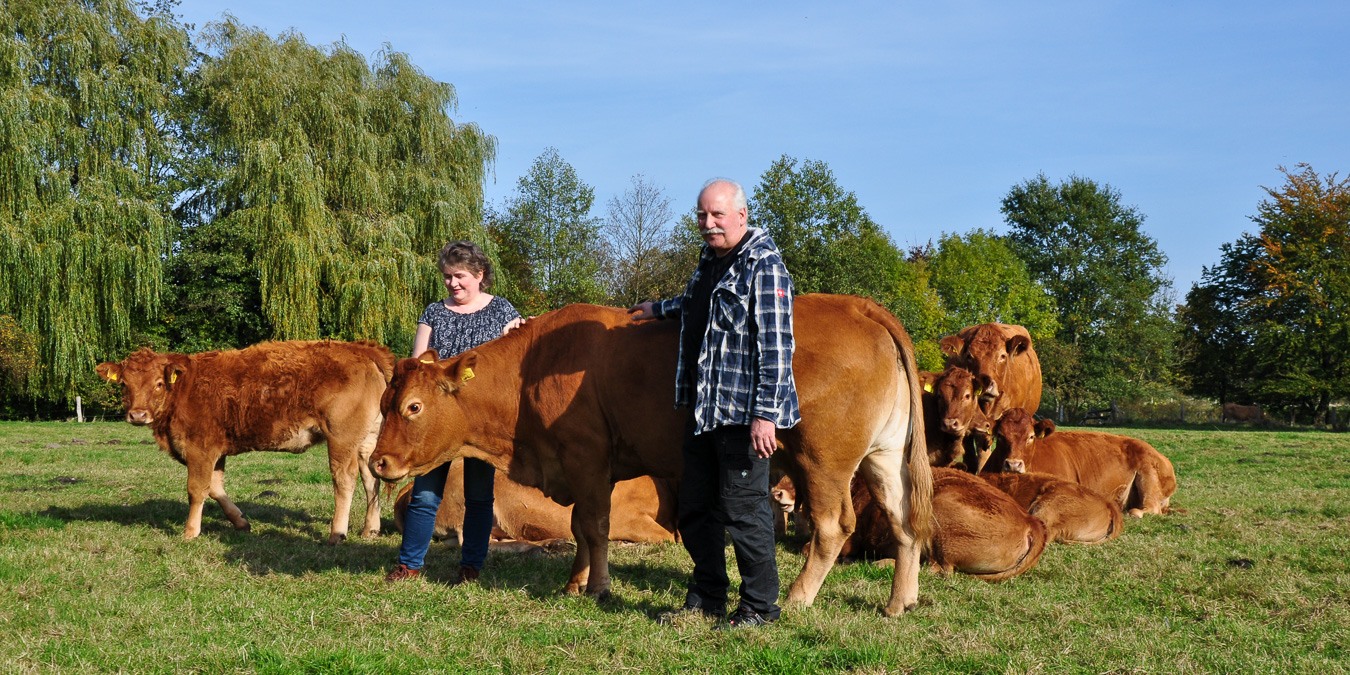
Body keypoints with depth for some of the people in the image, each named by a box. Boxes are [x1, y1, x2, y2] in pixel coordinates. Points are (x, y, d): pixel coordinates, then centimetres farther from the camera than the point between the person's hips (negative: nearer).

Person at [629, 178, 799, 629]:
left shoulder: (763, 265, -12)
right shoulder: (709, 261, 15)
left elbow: (776, 346, -17)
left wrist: (766, 414, -21)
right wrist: (659, 310, 47)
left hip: (744, 410, -9)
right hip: (702, 407, 9)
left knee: (743, 507, -4)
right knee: (694, 506, 13)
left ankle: (759, 607, 8)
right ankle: (707, 597, 26)